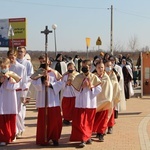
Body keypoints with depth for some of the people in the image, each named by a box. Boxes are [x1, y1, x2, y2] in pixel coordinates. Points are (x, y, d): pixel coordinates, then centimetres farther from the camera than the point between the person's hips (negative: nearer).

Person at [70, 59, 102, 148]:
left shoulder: (94, 77, -1)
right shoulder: (78, 77, -1)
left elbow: (99, 89, -2)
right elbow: (75, 90, 1)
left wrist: (91, 86, -15)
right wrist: (82, 87, -14)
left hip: (90, 103, 1)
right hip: (80, 103, -1)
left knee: (89, 122, 11)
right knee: (80, 122, -7)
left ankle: (88, 137, 27)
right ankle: (83, 139, -4)